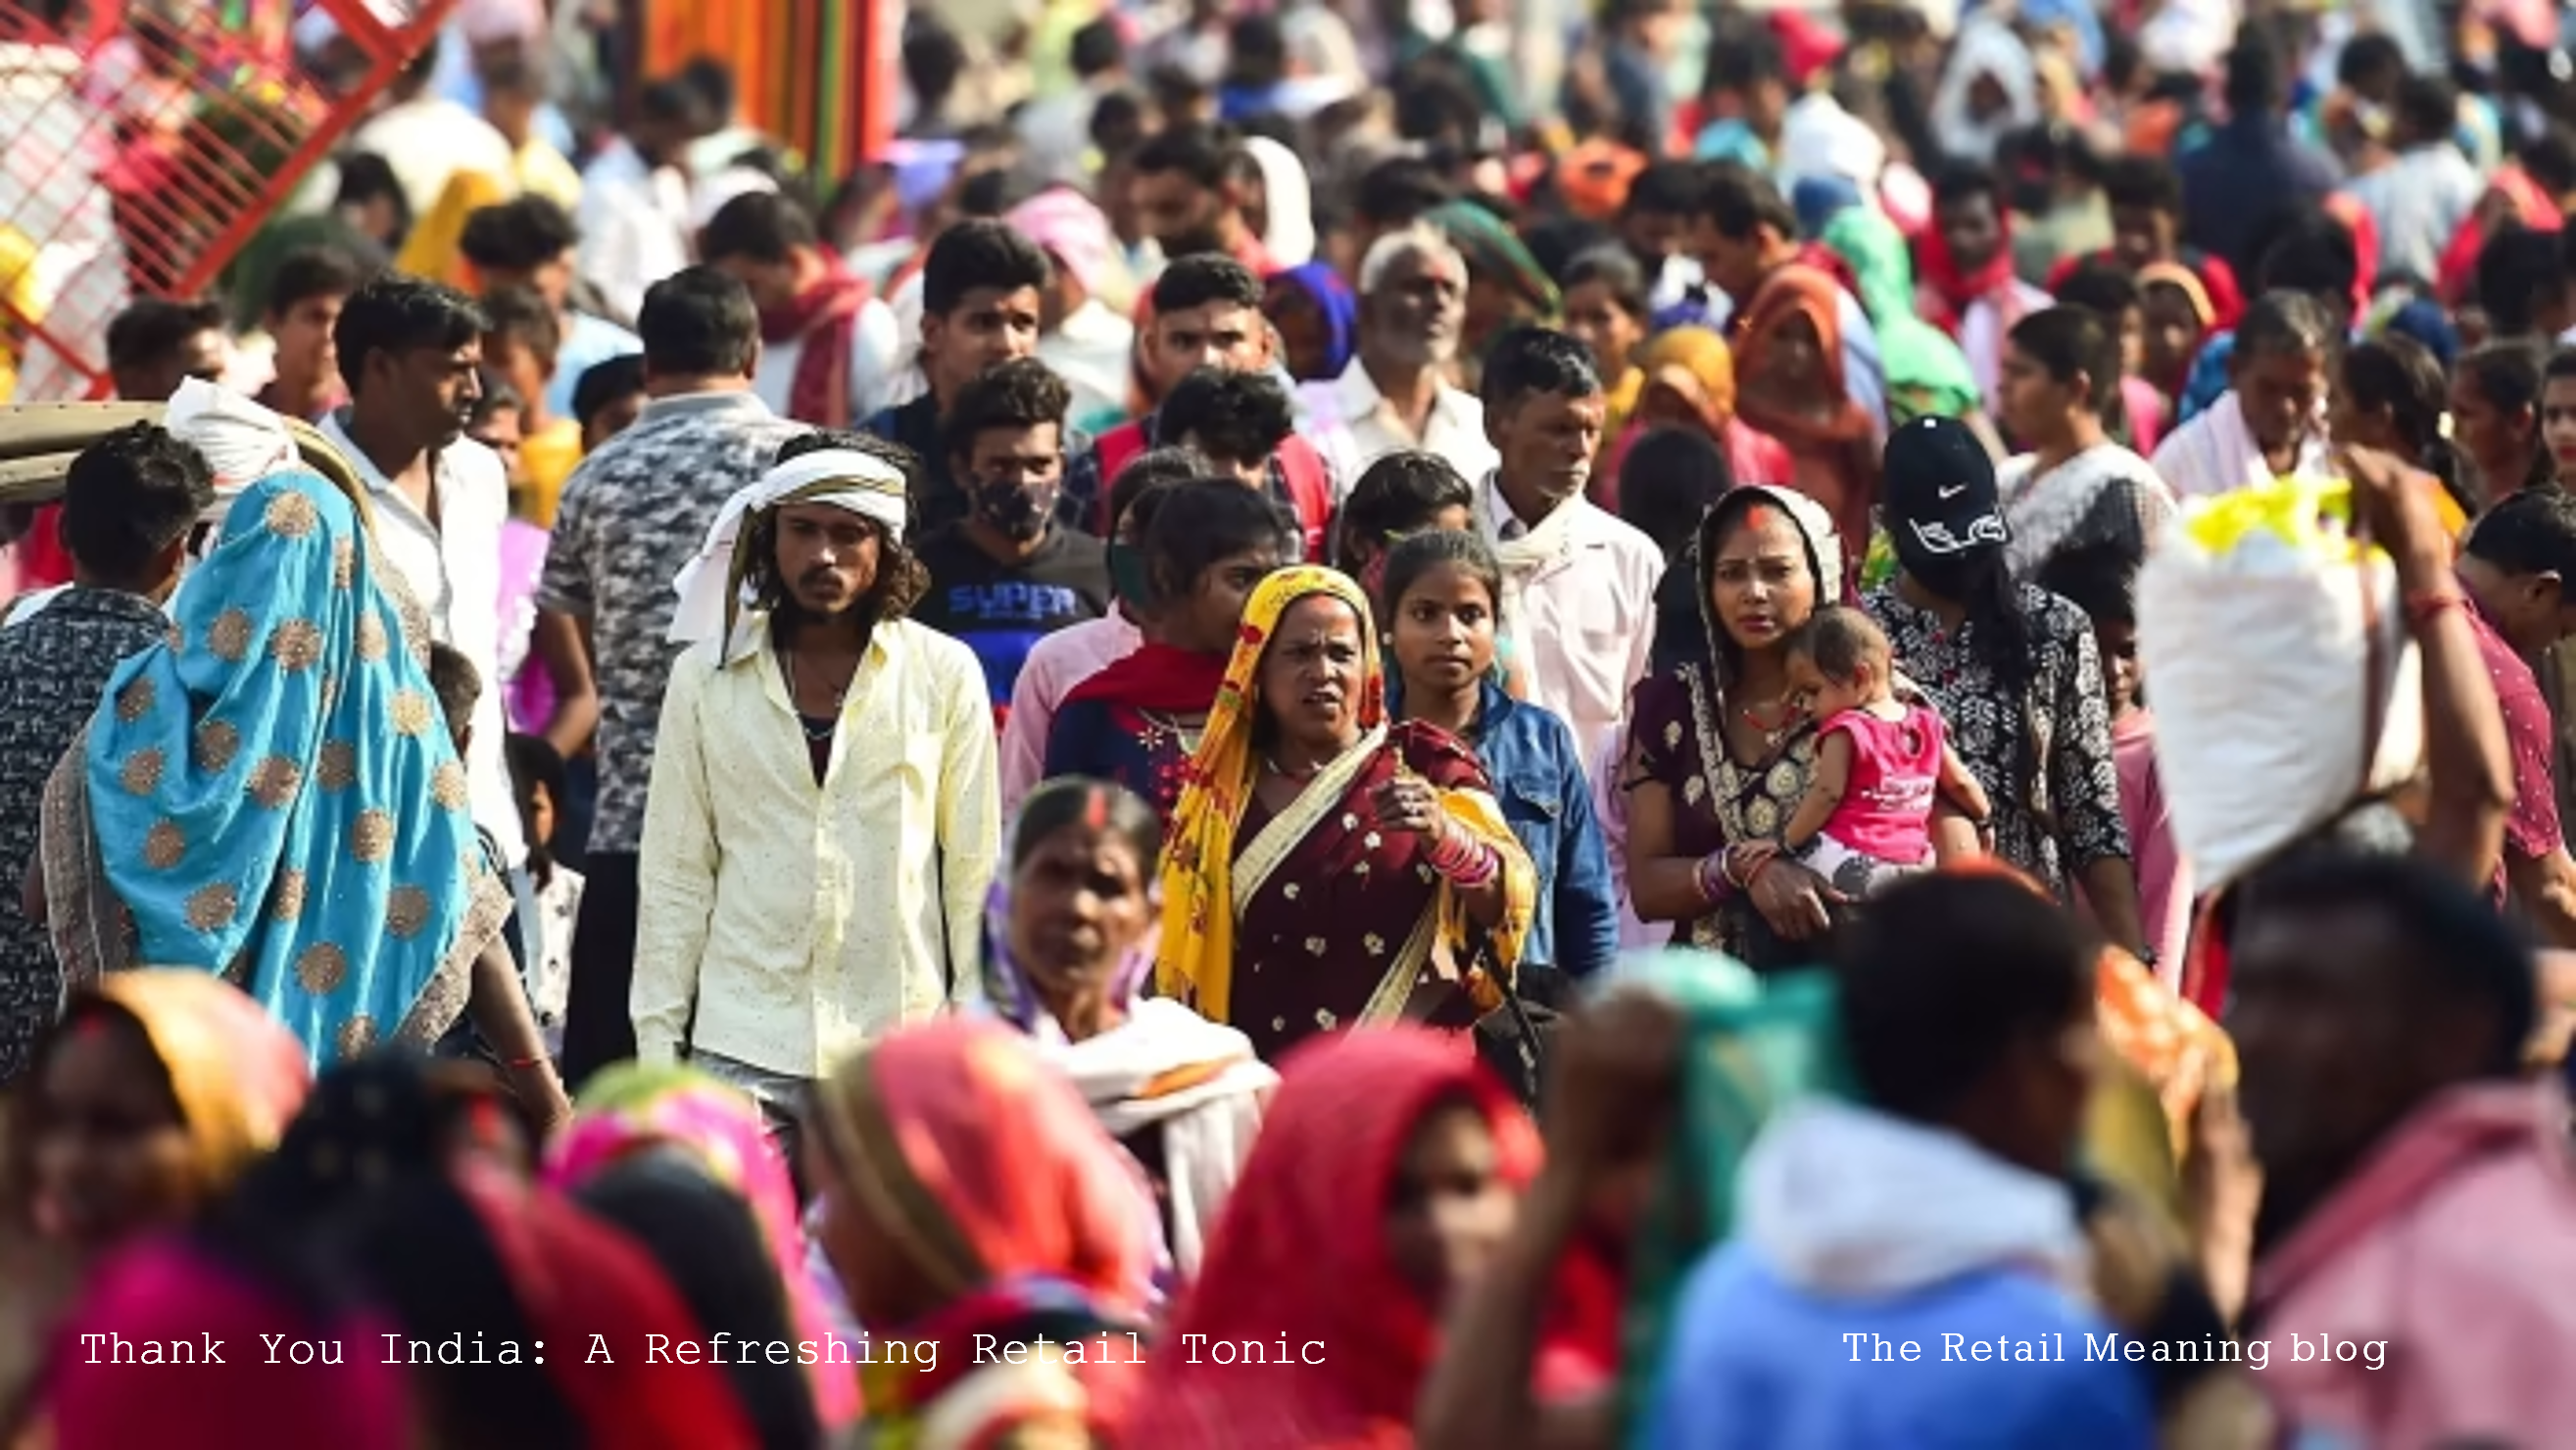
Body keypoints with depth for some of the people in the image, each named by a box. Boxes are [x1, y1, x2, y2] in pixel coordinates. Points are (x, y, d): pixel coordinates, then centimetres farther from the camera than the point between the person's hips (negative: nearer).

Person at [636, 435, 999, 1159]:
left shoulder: (945, 674, 2)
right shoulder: (706, 677, 5)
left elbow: (976, 869, 5)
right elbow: (675, 874, 7)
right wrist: (658, 1044, 4)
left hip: (900, 1049, -1)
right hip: (743, 1046, 1)